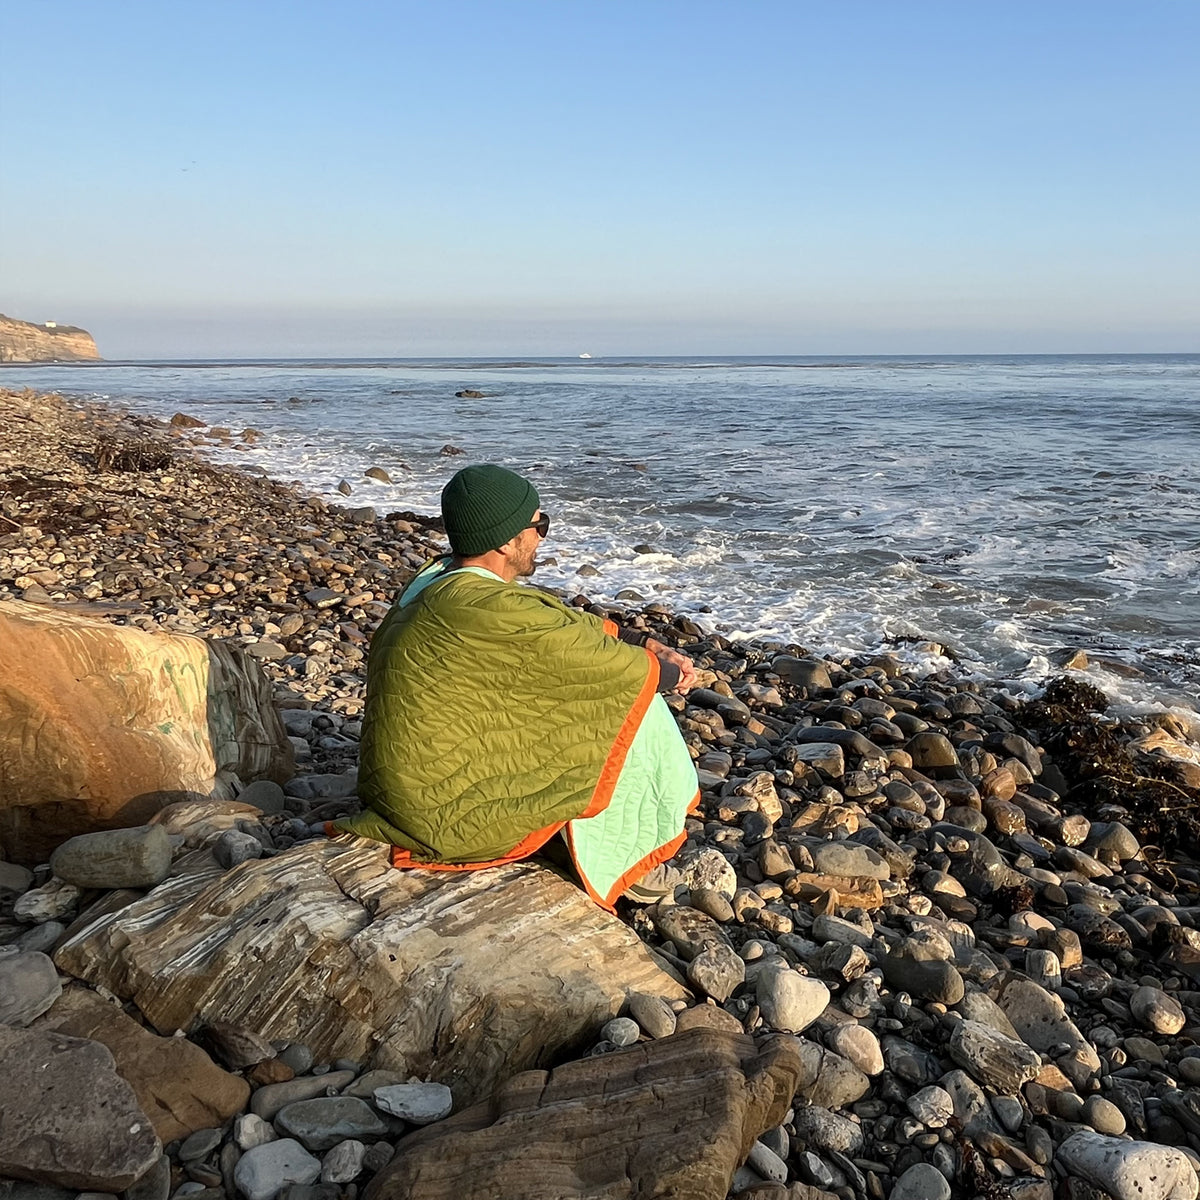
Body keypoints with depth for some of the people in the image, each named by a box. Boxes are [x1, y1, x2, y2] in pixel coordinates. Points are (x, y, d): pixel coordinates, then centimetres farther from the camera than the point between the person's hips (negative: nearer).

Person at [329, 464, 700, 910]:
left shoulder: (441, 580, 2)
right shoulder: (488, 611, -26)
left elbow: (567, 623, 12)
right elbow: (626, 671, -17)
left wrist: (648, 644, 7)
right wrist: (670, 671, 2)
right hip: (453, 817, -9)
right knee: (635, 705, -4)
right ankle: (625, 861, 14)